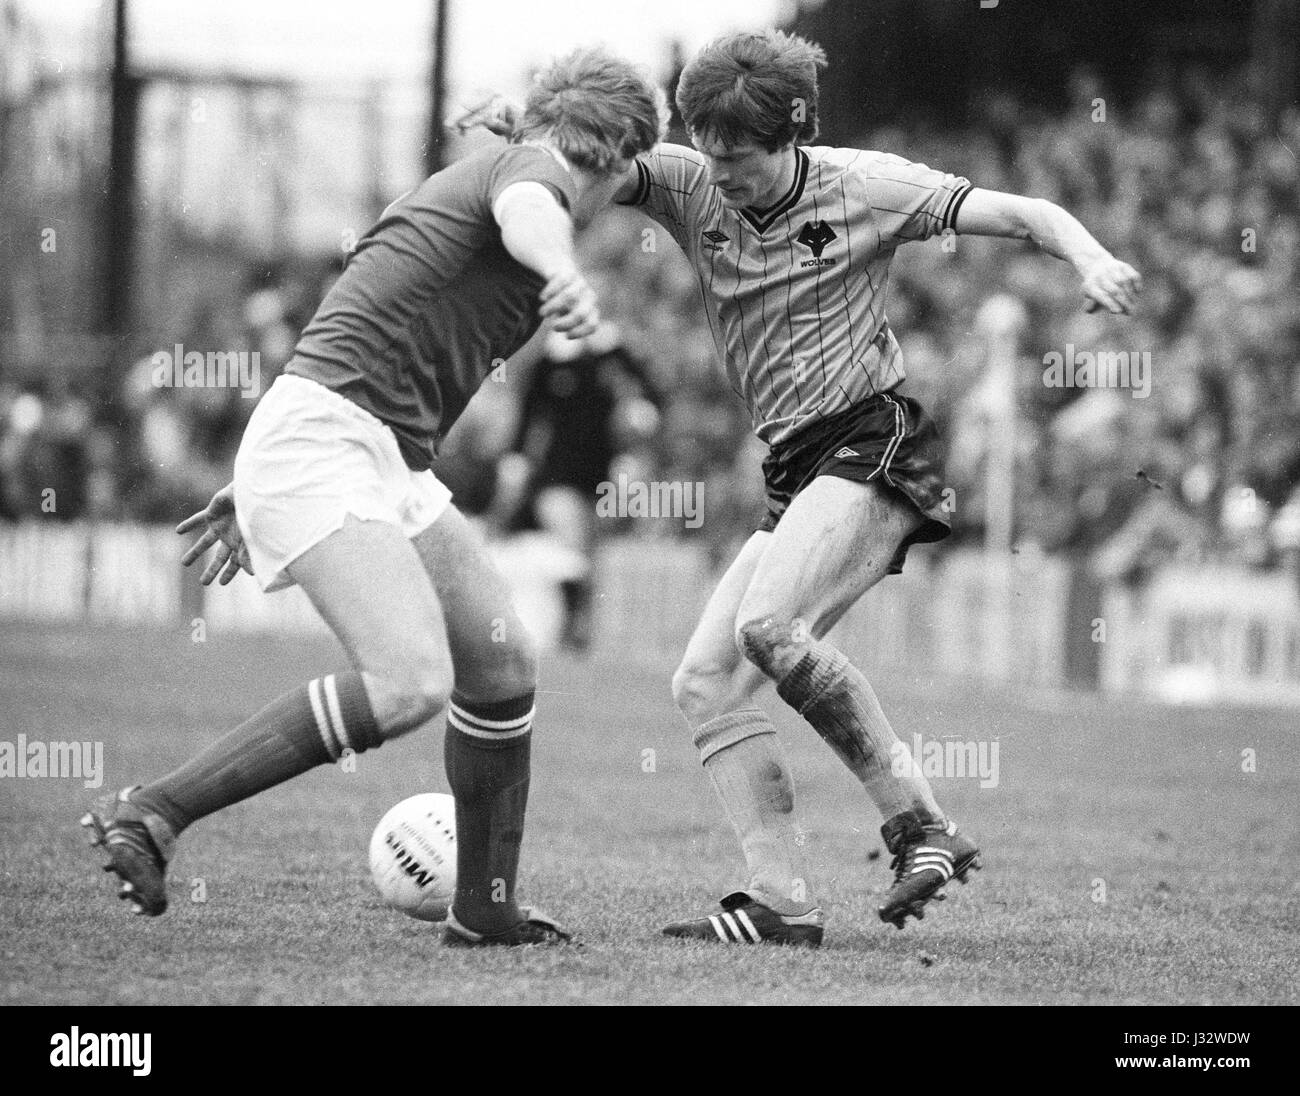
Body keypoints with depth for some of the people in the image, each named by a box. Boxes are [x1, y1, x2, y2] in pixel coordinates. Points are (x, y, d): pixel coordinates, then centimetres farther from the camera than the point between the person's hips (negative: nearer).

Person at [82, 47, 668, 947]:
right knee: (411, 682, -25)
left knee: (504, 667, 11)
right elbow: (524, 212, -30)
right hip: (321, 442, -11)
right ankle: (149, 815, -20)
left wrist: (254, 494, 35)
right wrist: (565, 273, -55)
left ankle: (485, 911, 23)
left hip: (387, 464, 11)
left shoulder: (482, 170, 27)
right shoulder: (538, 165, -2)